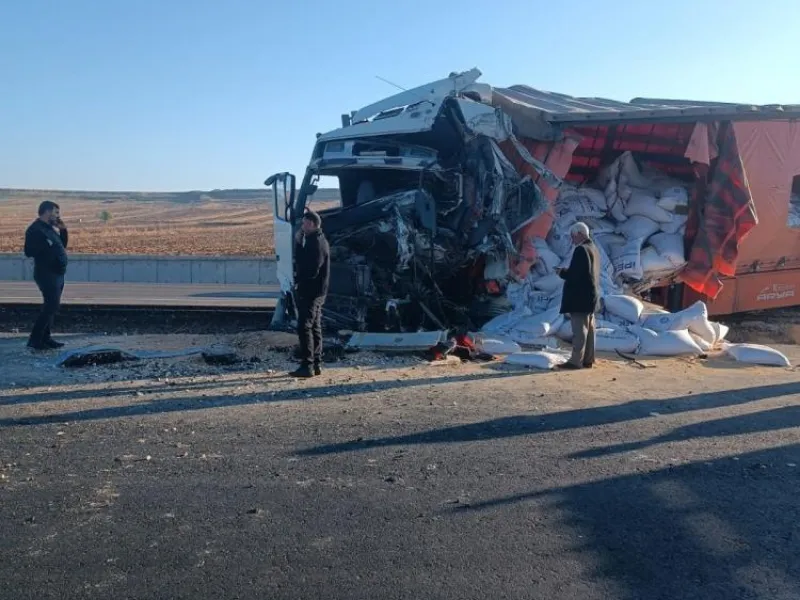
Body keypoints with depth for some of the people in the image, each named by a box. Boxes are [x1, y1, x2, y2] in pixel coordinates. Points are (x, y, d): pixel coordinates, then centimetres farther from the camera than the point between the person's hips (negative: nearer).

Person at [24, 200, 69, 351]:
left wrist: (63, 230, 8)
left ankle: (45, 338, 18)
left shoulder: (50, 228, 15)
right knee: (51, 306, -13)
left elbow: (63, 244, 22)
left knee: (52, 306, 12)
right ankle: (35, 339, -8)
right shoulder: (35, 229, -12)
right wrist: (47, 245, -21)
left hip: (57, 274, 10)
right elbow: (29, 251, -21)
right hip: (47, 275, -10)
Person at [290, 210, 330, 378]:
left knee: (304, 327, -9)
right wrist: (298, 242, 6)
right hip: (314, 292, 11)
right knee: (314, 327, 13)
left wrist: (299, 280, -8)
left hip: (311, 292, -11)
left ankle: (307, 366, -7)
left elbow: (311, 270, -23)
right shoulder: (314, 240, 16)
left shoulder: (317, 243, -17)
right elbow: (301, 260, 16)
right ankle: (316, 364, 19)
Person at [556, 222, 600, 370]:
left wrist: (562, 272, -5)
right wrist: (567, 272, 14)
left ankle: (576, 360, -6)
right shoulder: (593, 248, 15)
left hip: (580, 296, -10)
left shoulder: (581, 250, -15)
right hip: (591, 296, 10)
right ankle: (588, 359, 16)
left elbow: (575, 274, -22)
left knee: (579, 329, -8)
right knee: (589, 328, 11)